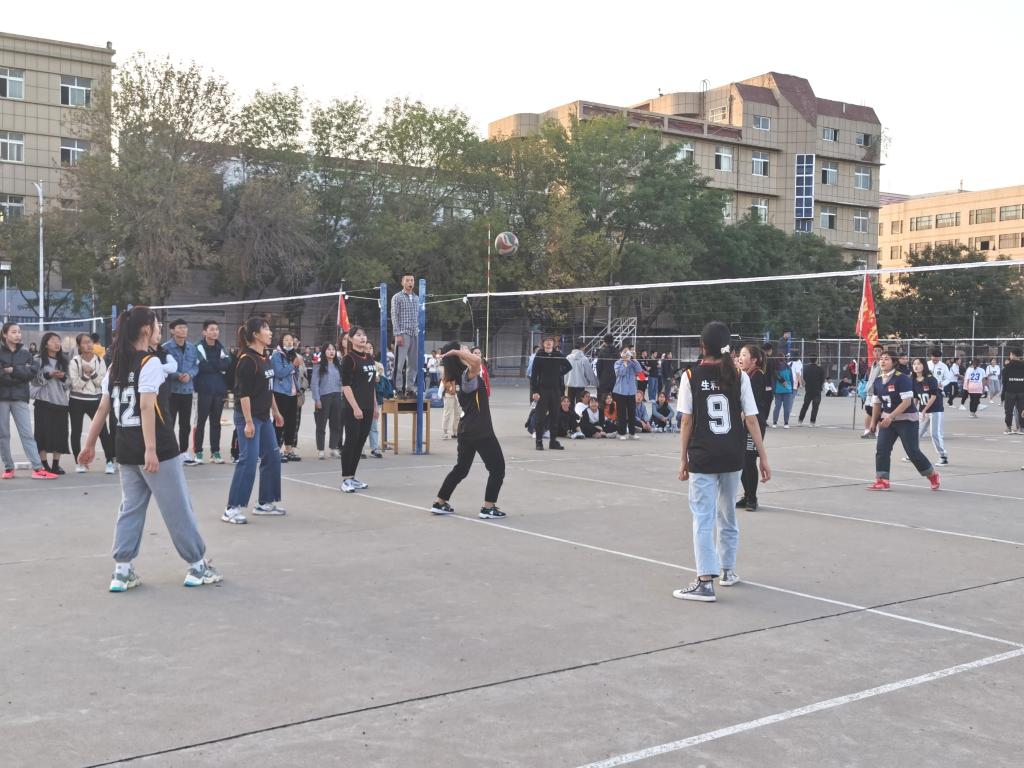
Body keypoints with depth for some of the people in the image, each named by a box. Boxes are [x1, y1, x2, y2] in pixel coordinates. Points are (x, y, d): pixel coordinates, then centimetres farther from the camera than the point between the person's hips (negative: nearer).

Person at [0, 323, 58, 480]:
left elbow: (32, 371, -5)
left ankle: (38, 468, -9)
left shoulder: (26, 354, 10)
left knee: (27, 434, -3)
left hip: (20, 398, 1)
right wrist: (21, 372, -12)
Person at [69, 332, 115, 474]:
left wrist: (92, 373, -18)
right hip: (77, 401, 0)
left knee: (103, 430, -8)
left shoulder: (99, 360, 1)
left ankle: (110, 461, -5)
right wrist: (85, 375, -23)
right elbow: (75, 384, -9)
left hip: (95, 400, 0)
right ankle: (79, 462, 18)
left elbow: (102, 382, -4)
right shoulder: (74, 361, -4)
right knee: (76, 432, 6)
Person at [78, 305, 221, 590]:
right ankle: (197, 566, 12)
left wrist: (90, 445, 18)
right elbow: (146, 408, -21)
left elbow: (102, 409, 11)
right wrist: (151, 450, -25)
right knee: (178, 508, 3)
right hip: (158, 450, -7)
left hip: (126, 450, 7)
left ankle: (122, 571, 10)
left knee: (130, 508, 13)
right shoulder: (151, 362, -12)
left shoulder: (115, 366, 10)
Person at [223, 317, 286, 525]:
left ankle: (265, 503, 23)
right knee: (248, 461, -11)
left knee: (272, 457, 12)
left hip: (264, 416, 9)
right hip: (248, 417, -9)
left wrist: (276, 412, 22)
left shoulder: (266, 357, 11)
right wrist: (248, 422, -22)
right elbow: (243, 393, -19)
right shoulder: (247, 360, -16)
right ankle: (232, 509, -5)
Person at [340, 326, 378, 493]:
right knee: (351, 441, -5)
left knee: (360, 442, 9)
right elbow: (345, 385, -14)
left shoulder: (369, 357, 13)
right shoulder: (349, 359, -9)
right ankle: (345, 479, 1)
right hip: (354, 407, -7)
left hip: (367, 407, 7)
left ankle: (352, 476, 17)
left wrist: (375, 405, 15)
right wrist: (355, 407, -19)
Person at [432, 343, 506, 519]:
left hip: (466, 430, 9)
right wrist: (455, 352, -28)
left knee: (461, 468, 19)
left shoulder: (462, 376, 6)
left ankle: (439, 503, 22)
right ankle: (488, 507, 4)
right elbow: (476, 361, -41)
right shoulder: (468, 375, -19)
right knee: (497, 467, 3)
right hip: (481, 431, -9)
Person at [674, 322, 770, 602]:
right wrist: (763, 458, 4)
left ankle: (705, 581, -8)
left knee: (703, 517, -1)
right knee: (727, 513, 19)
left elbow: (687, 422, -5)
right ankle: (728, 570, 32)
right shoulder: (739, 377, -1)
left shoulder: (691, 377, -5)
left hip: (702, 458, -3)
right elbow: (751, 420, -2)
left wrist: (683, 459, 3)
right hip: (732, 456, 3)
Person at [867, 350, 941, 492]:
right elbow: (876, 403, 13)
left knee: (912, 451, -3)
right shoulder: (878, 381, 4)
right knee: (881, 448, -7)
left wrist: (890, 417, -27)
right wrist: (874, 421, 10)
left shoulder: (902, 378, -18)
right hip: (888, 419, 6)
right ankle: (882, 481, -4)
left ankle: (933, 475, 19)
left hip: (907, 419, -6)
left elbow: (907, 402, -23)